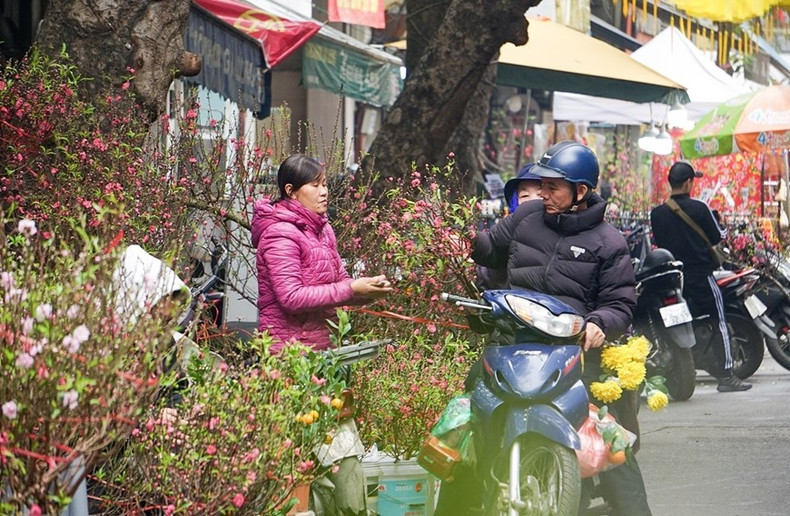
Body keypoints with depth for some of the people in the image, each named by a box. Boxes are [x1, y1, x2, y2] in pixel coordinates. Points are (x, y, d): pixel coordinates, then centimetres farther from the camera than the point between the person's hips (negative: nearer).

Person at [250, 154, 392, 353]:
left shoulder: (322, 229, 14)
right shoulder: (280, 234, -13)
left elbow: (340, 279, 16)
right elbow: (291, 297, -21)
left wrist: (369, 289, -6)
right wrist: (352, 290, -21)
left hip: (322, 344, 7)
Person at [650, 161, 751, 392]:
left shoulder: (657, 213, -1)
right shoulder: (700, 209, -11)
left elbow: (657, 243, 8)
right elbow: (717, 237, -2)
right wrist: (724, 230, 18)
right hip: (701, 275, -4)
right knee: (718, 323, 1)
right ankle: (726, 375, -2)